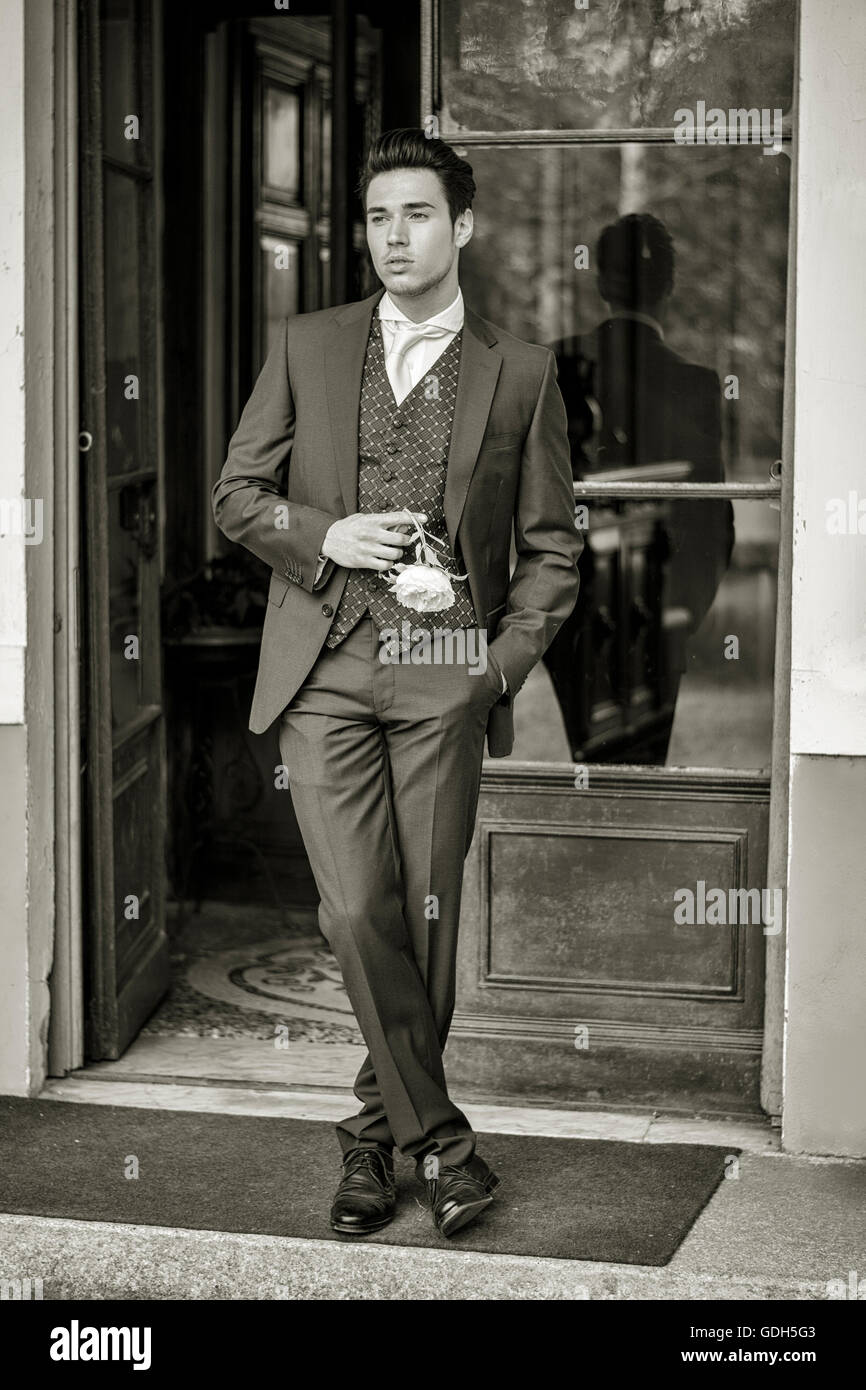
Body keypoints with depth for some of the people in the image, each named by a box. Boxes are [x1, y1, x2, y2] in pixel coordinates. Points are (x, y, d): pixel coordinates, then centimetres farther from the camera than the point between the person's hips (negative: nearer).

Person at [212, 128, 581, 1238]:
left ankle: (376, 1138, 18)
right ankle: (437, 1133, 2)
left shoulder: (518, 372, 8)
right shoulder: (307, 348, 11)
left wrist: (503, 657, -2)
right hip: (326, 665, 0)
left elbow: (551, 547, 10)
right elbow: (236, 493, 12)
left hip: (446, 671, 0)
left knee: (425, 916, 2)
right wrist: (323, 536, -6)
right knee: (358, 911, -10)